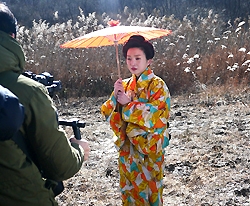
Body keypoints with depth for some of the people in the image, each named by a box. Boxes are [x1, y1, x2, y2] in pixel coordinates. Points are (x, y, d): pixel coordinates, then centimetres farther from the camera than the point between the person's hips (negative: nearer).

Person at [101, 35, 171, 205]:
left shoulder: (157, 85, -9)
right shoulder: (125, 85, 6)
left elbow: (158, 115, -21)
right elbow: (108, 114, 3)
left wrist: (128, 104, -18)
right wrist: (115, 96, -15)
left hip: (149, 149, -5)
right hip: (127, 149, 5)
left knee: (149, 192, 8)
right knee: (129, 191, 15)